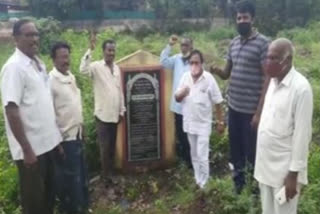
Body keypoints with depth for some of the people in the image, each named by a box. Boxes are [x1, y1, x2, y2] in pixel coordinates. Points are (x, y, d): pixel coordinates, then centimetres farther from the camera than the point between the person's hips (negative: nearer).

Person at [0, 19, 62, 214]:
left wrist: (56, 136, 13)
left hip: (48, 142, 7)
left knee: (48, 193, 20)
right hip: (31, 147, -7)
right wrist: (27, 149, -20)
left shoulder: (39, 63, 9)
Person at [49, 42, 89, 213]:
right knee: (69, 176, 5)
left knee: (81, 173, 20)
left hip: (77, 133, 8)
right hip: (65, 138, -8)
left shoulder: (71, 77, 8)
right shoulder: (51, 81, -18)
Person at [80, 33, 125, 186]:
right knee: (105, 147, 2)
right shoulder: (97, 66, -9)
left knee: (112, 146, 15)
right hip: (103, 114, -5)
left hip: (115, 114, 6)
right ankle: (107, 175, 18)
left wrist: (122, 110, 11)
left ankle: (111, 173, 29)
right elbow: (83, 70, -32)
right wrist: (90, 50, -34)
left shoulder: (117, 68, 9)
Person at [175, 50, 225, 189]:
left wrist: (220, 122, -6)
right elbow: (177, 99, 4)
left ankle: (203, 184, 13)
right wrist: (182, 93, -19)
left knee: (202, 156, -2)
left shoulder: (209, 79, -13)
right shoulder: (185, 77, -1)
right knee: (194, 155, 17)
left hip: (203, 124, -4)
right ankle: (197, 180, 31)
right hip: (189, 123, 5)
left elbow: (217, 102, -7)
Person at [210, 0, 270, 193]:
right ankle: (237, 182, 36)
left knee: (252, 152, 6)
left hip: (251, 110, -6)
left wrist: (259, 112, -17)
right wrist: (217, 71, -10)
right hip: (233, 107, 6)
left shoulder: (263, 43, -10)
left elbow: (268, 79, -13)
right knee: (235, 149, 18)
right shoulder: (233, 43, 10)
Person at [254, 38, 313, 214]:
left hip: (285, 168, -7)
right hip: (265, 163, 7)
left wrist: (294, 173, -15)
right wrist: (261, 160, 14)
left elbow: (302, 133, -18)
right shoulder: (273, 81, 4)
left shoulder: (301, 87, -19)